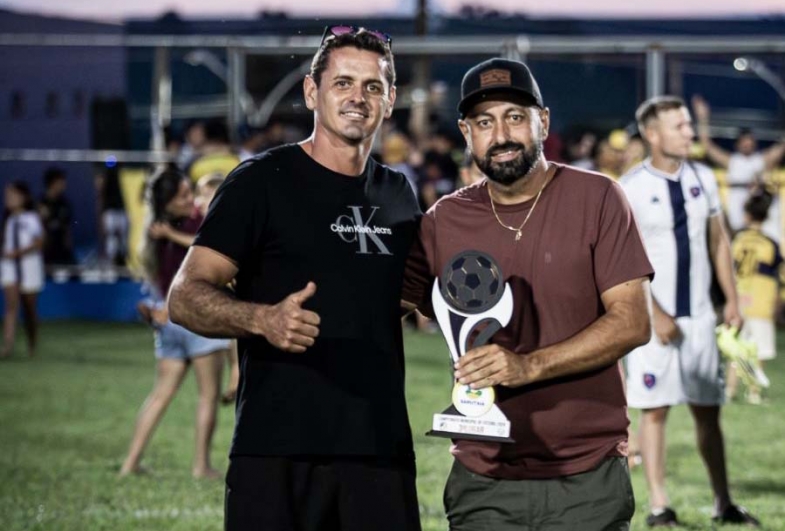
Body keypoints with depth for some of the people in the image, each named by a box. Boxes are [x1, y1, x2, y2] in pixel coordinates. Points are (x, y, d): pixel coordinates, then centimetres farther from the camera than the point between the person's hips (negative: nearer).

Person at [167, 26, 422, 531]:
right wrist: (263, 319, -28)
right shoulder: (263, 181, -2)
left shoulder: (398, 195, 14)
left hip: (381, 450, 5)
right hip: (279, 452, -5)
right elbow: (185, 297, -9)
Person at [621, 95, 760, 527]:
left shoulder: (702, 179, 7)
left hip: (699, 314, 5)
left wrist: (732, 299, 7)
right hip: (653, 317, -5)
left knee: (708, 411, 9)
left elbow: (718, 241, 14)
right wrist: (655, 315, -17)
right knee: (654, 411, -3)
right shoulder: (631, 188, -10)